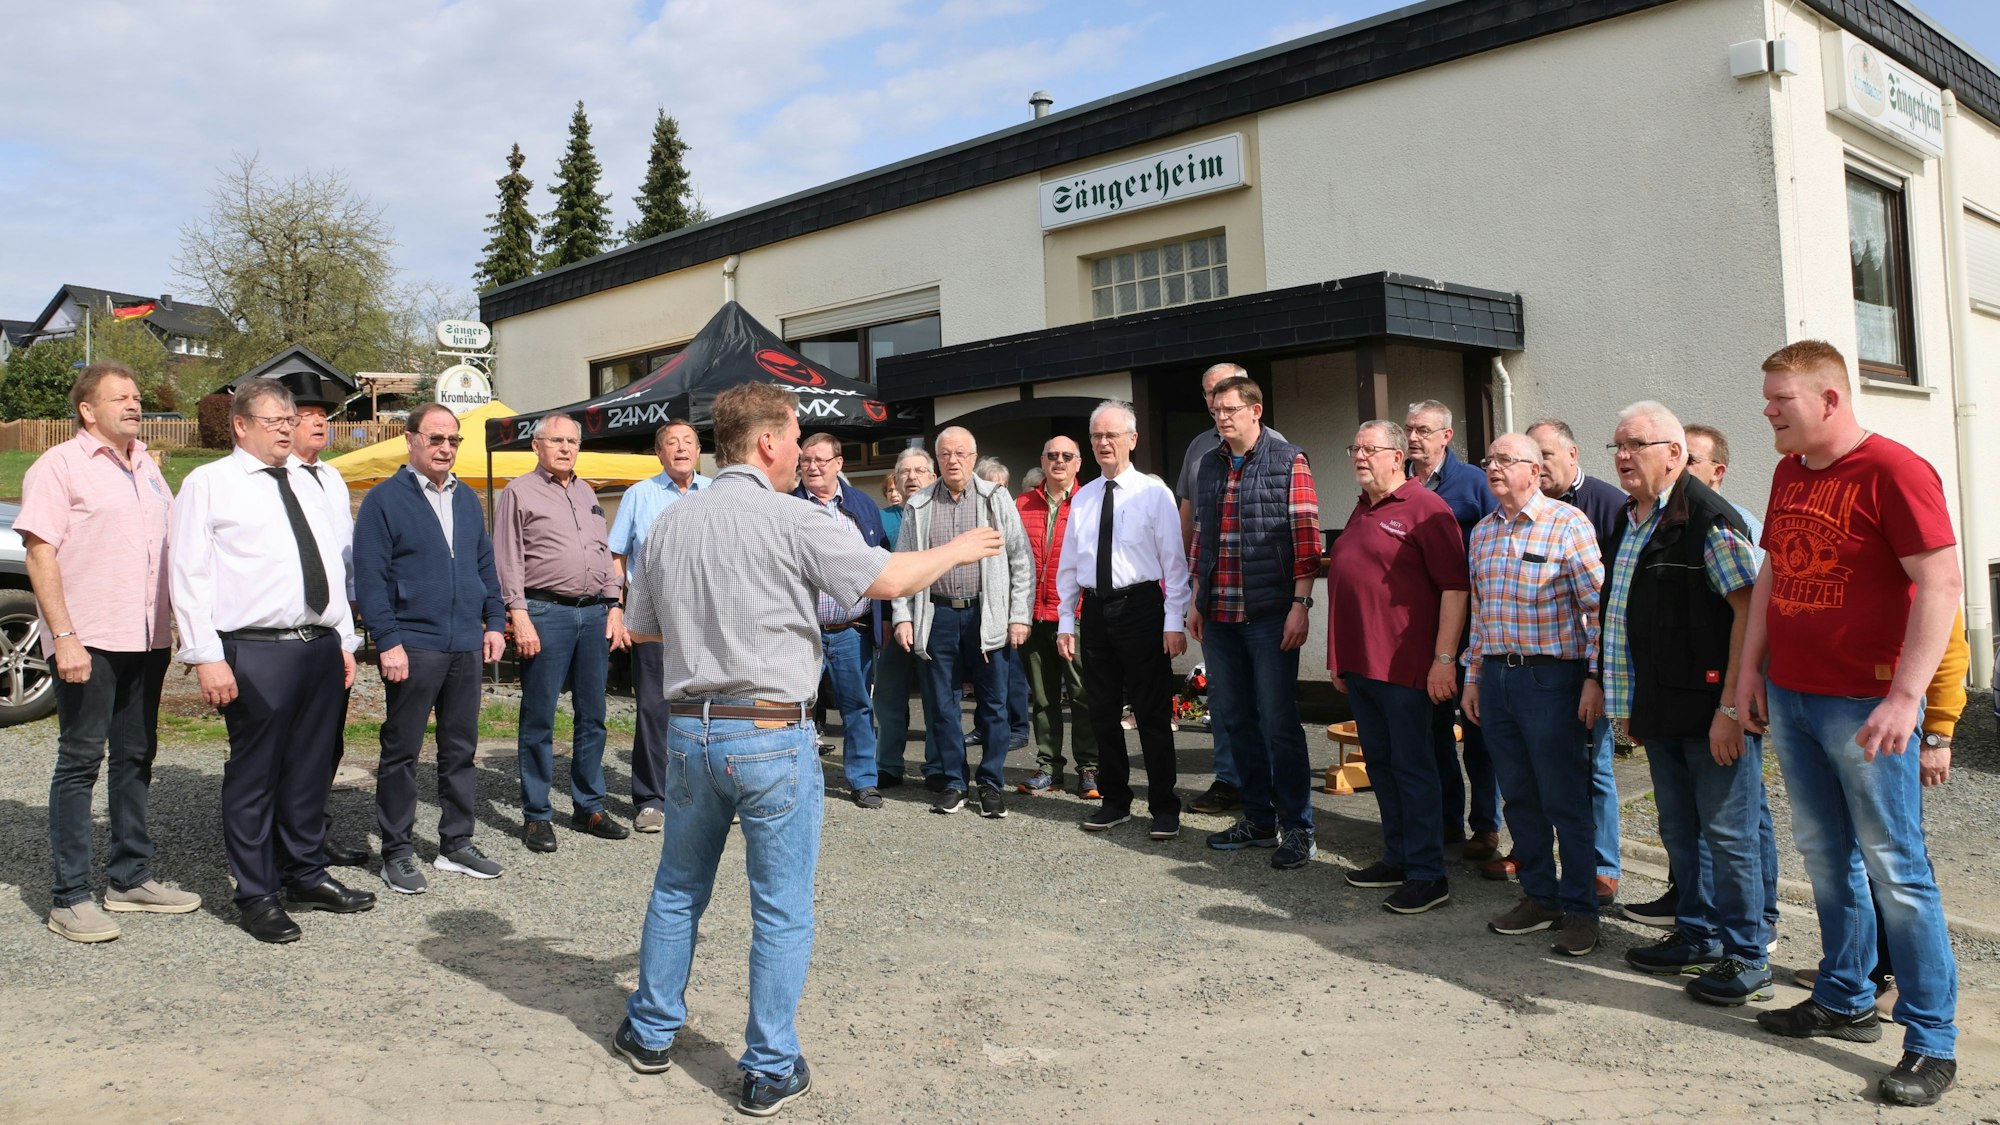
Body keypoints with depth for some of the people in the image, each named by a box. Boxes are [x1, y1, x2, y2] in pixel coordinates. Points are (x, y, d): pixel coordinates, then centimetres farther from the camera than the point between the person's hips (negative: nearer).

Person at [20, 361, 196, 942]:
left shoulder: (147, 467, 15)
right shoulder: (60, 466, -5)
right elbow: (40, 553, -11)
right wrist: (63, 636, -18)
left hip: (147, 638, 7)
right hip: (88, 642, -7)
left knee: (135, 758, 12)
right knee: (80, 762, -2)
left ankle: (130, 877, 23)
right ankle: (69, 898, 5)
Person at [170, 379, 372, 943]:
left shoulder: (304, 483, 19)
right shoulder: (209, 484, -1)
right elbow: (188, 574, -6)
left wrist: (345, 639, 15)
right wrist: (207, 657, -13)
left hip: (320, 646, 6)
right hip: (257, 652, -6)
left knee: (310, 769, 13)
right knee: (254, 775, 1)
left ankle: (306, 875, 26)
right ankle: (257, 896, 11)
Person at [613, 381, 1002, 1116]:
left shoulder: (670, 525, 5)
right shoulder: (786, 519, -13)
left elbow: (641, 628, 14)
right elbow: (888, 578, -11)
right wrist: (956, 552, 6)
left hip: (690, 729, 6)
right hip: (771, 733, -6)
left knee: (679, 888, 22)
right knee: (782, 909, 6)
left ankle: (652, 1032, 34)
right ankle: (770, 1070, 13)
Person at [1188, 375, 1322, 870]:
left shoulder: (1288, 461, -3)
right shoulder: (1209, 466, 14)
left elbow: (1306, 538, -8)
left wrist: (1300, 605, -14)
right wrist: (1196, 600, 15)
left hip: (1270, 615, -6)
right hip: (1219, 616, 6)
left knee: (1279, 723, -2)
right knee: (1236, 718, 11)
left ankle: (1297, 828, 8)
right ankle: (1259, 819, 23)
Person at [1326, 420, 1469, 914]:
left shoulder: (1425, 509, -10)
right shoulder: (1362, 511, 17)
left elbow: (1455, 585, -14)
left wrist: (1444, 658, -18)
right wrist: (1341, 659, 22)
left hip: (1404, 666, -8)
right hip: (1360, 664, 8)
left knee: (1412, 766, -2)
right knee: (1379, 764, 14)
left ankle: (1427, 875, 6)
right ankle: (1398, 859, 25)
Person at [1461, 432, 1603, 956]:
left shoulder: (1567, 523, -6)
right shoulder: (1482, 532, 13)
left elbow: (1598, 607, -9)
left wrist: (1595, 679, -13)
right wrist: (1473, 675, 16)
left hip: (1551, 676, -6)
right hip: (1496, 675, 6)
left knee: (1565, 800, 1)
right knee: (1519, 797, 12)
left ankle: (1579, 909, 12)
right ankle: (1539, 896, 24)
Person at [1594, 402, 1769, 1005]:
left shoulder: (1708, 517, -14)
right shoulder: (1627, 521, 13)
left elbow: (1749, 611, -18)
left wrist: (1731, 707, -21)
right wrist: (1629, 704, 19)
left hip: (1713, 709, -8)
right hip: (1660, 711, 8)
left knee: (1727, 833, 0)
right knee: (1680, 833, 17)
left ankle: (1746, 959, 12)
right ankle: (1698, 937, 31)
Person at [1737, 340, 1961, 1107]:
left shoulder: (1894, 471, -12)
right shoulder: (1788, 473, 11)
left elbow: (1940, 584, -17)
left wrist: (1905, 697, -23)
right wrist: (1750, 668, 14)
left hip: (1863, 706, -7)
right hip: (1789, 698, 7)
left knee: (1895, 870, -1)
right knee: (1824, 857, 15)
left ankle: (1932, 1043, 9)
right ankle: (1845, 1002, 29)